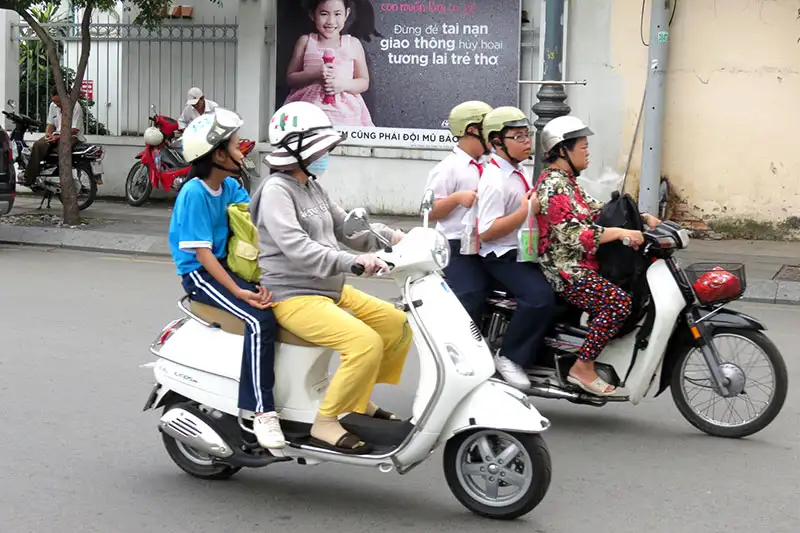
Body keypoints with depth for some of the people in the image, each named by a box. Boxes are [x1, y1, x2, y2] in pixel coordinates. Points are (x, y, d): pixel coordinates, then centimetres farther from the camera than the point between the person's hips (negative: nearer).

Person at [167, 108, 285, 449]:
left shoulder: (231, 187, 10)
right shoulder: (194, 194, -14)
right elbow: (201, 252, -17)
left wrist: (262, 280, -14)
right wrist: (238, 292, -25)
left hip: (229, 265, 8)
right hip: (201, 273, -8)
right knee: (260, 319, -28)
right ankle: (261, 411, -27)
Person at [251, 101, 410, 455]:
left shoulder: (312, 188, 15)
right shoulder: (276, 190, -13)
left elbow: (346, 229, 20)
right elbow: (295, 247, -28)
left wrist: (389, 236, 1)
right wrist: (353, 262, -38)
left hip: (332, 291, 10)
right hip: (294, 296, -10)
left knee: (398, 326, 8)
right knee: (366, 343, -27)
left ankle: (358, 401, 19)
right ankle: (326, 422, -15)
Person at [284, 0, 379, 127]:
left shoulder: (353, 44, 5)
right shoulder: (305, 42, 5)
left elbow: (364, 82, 7)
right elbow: (290, 78, 5)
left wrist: (343, 84, -12)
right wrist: (314, 74, -13)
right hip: (309, 109, 0)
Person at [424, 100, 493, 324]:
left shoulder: (487, 167, 15)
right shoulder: (449, 168, -6)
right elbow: (429, 212, -10)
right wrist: (457, 198, -23)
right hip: (458, 248, -7)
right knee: (471, 299, -19)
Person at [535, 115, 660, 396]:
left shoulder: (565, 181, 18)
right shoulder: (553, 188, -16)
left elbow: (597, 210, 16)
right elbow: (573, 236, -25)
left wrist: (643, 217, 5)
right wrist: (620, 232, -30)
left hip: (577, 265, 11)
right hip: (565, 270, -11)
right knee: (618, 301, -25)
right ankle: (583, 368, -20)